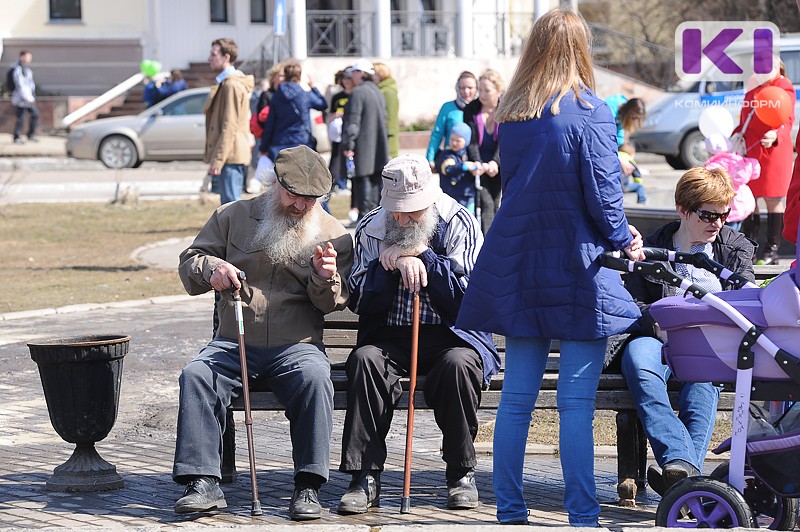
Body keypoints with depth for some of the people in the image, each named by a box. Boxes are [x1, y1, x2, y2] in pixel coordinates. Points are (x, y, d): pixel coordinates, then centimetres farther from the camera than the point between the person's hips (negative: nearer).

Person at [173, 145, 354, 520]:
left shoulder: (333, 234, 10)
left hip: (297, 344, -1)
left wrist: (325, 278, -17)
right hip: (233, 343, 1)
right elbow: (188, 264, 12)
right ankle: (203, 482, -28)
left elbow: (332, 304, 6)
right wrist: (211, 268, -11)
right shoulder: (233, 217, 12)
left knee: (315, 377, -34)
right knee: (195, 375, -28)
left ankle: (308, 487, -29)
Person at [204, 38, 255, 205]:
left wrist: (217, 160, -21)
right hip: (229, 157, 11)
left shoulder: (232, 85, -14)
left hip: (230, 156, -11)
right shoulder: (224, 83, 20)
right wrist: (211, 155, 23)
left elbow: (229, 127, -19)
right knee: (227, 204, 12)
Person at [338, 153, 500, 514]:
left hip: (449, 335, -2)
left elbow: (467, 297, -12)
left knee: (458, 363, -35)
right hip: (390, 336, 2)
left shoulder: (458, 224, -2)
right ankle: (365, 477, -27)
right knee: (365, 359, -31)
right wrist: (391, 263, -15)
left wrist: (421, 255, -14)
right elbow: (361, 303, -1)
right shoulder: (370, 229, 6)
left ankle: (461, 473, -16)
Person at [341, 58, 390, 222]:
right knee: (375, 179, 9)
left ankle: (364, 214, -6)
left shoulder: (357, 93, -13)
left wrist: (348, 145, -14)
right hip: (379, 147, 8)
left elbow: (352, 122, -17)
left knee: (362, 179, -5)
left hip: (363, 146, -8)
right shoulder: (377, 92, 15)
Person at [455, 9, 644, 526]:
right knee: (577, 402, -3)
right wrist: (624, 240, 7)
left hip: (520, 265, 5)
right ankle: (582, 516, -2)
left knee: (517, 397, 9)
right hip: (579, 269, -5)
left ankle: (509, 510, 12)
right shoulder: (590, 111, -11)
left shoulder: (513, 114, 5)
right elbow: (603, 194, -13)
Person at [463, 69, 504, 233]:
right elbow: (471, 142, -11)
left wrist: (495, 162, -29)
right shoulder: (471, 110, -6)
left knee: (495, 205, 6)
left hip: (498, 166, 1)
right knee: (486, 204, -13)